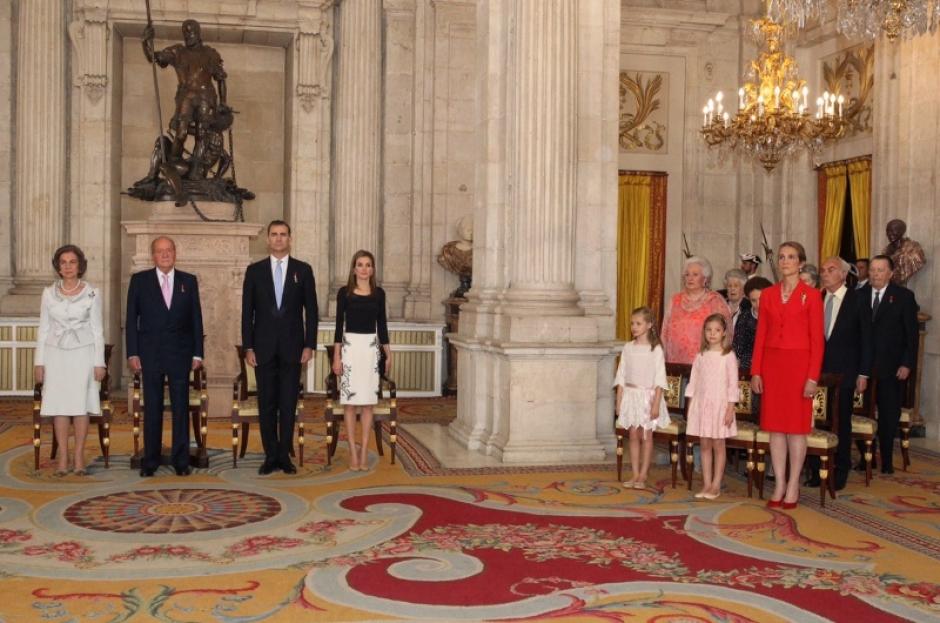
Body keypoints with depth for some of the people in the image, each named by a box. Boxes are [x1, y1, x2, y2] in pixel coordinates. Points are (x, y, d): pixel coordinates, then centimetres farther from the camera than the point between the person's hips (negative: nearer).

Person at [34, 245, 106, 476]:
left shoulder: (92, 293, 0)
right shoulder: (49, 293, 5)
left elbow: (97, 329, 2)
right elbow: (43, 329, 7)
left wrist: (99, 362, -3)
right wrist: (39, 361, 2)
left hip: (83, 354, -1)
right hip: (56, 354, 2)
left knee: (81, 404, -1)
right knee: (58, 404, 1)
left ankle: (79, 456, 7)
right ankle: (63, 458, 7)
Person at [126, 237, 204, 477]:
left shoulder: (189, 281, 6)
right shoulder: (139, 280, 4)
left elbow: (196, 319, 7)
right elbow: (131, 319, 3)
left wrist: (197, 353, 2)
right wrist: (132, 353, -4)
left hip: (180, 353, 1)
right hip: (150, 353, -1)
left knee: (181, 407, 3)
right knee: (152, 408, 5)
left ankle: (181, 459, 12)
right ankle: (150, 460, 14)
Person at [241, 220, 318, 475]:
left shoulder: (303, 270, 3)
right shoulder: (254, 270, 4)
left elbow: (311, 311, 3)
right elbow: (247, 312, 3)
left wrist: (309, 345, -4)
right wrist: (248, 347, -3)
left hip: (292, 347, 0)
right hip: (264, 347, 1)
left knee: (288, 404, 3)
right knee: (267, 404, 4)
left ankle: (284, 455, 11)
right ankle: (270, 456, 12)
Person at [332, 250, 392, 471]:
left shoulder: (379, 293, 6)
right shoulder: (344, 292, 0)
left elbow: (382, 324, 11)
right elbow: (339, 324, 0)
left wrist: (388, 353, 11)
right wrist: (336, 356, -5)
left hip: (371, 348, 2)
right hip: (350, 347, -2)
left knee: (368, 402, 3)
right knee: (349, 401, 0)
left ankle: (364, 451, 8)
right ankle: (353, 452, 6)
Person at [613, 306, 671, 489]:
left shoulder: (655, 349, -6)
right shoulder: (628, 347, 5)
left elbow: (659, 379, -8)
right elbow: (621, 375, 7)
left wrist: (656, 403, -14)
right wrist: (619, 400, 4)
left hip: (648, 395, -3)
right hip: (630, 394, 3)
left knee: (646, 436, 2)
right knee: (633, 435, 5)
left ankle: (643, 476, 8)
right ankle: (635, 474, 11)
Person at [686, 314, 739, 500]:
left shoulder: (728, 356, -5)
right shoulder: (701, 356, 8)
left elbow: (733, 384, -7)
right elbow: (693, 382, 10)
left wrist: (730, 408, -11)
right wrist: (690, 406, 6)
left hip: (720, 404, -4)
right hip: (701, 404, 4)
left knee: (718, 445, 1)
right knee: (705, 445, 7)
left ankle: (716, 486, 8)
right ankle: (706, 484, 13)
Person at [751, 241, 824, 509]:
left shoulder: (811, 295, -3)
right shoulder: (768, 294, 8)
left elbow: (817, 339, -5)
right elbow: (760, 336, 8)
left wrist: (813, 377, -11)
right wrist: (755, 372, 3)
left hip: (799, 364, -4)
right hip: (771, 364, 4)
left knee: (796, 427, 2)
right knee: (775, 426, 6)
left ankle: (793, 486, 13)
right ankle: (779, 485, 14)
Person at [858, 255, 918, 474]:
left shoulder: (904, 296, -1)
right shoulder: (859, 295, 4)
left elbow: (911, 333, -1)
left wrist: (907, 364, -7)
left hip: (890, 367, -1)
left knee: (889, 415, 6)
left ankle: (886, 460, 18)